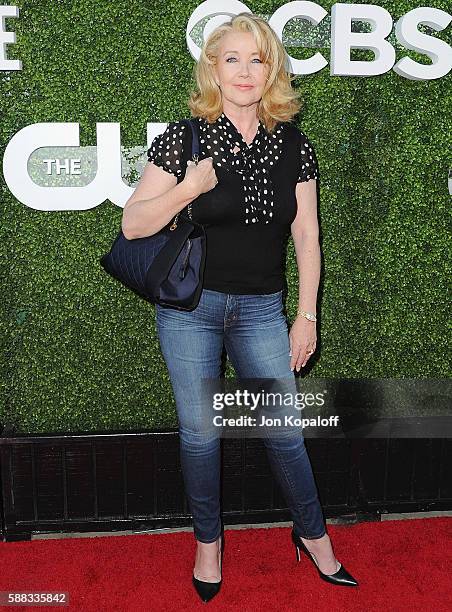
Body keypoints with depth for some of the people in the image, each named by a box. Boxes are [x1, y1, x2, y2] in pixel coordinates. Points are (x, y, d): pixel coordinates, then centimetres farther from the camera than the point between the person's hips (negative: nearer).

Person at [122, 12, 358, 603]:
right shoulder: (185, 137, -6)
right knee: (199, 433, 8)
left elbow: (306, 235, 5)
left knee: (285, 431, 6)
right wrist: (189, 187, -21)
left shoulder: (294, 145, 1)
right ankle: (208, 541, 32)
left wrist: (306, 316, 3)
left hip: (260, 310, 2)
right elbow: (133, 225, -7)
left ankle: (313, 534, 31)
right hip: (190, 306, -1)